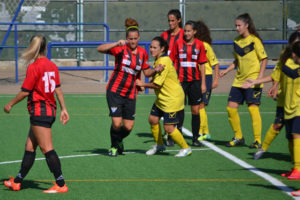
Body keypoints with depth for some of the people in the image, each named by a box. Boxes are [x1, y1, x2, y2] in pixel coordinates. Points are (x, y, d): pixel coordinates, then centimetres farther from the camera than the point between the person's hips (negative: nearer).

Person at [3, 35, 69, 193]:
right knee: (29, 147, 15)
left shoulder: (34, 67, -13)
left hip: (39, 112, -8)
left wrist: (10, 104, 2)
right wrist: (64, 109, 15)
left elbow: (25, 91, -11)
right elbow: (58, 89, 11)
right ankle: (17, 182, 22)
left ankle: (61, 185, -11)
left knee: (47, 149, -8)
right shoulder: (52, 66, 8)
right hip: (50, 111, 8)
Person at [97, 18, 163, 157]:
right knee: (117, 123, -13)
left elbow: (146, 72, 16)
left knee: (128, 127, 1)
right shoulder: (121, 49, -7)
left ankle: (119, 140, 35)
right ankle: (114, 146, 15)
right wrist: (117, 44, -30)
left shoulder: (142, 52, 6)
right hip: (115, 91, -4)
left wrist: (155, 70, -4)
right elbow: (100, 49, -19)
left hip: (130, 95, 4)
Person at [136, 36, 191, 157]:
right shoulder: (158, 60, 8)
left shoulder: (164, 61, -23)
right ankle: (159, 145, 30)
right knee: (153, 119, 11)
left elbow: (157, 84, -23)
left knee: (168, 128, -8)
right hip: (162, 98, 10)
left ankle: (186, 148, 8)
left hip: (172, 98, -10)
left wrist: (143, 84, -8)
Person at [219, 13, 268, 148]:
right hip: (239, 80, 7)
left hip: (252, 81, -7)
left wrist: (260, 76, -18)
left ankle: (258, 141, -1)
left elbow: (264, 59, -8)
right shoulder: (236, 41, 9)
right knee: (231, 107, 3)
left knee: (253, 108, -10)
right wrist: (226, 71, 7)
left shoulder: (254, 40, -9)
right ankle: (238, 137, 17)